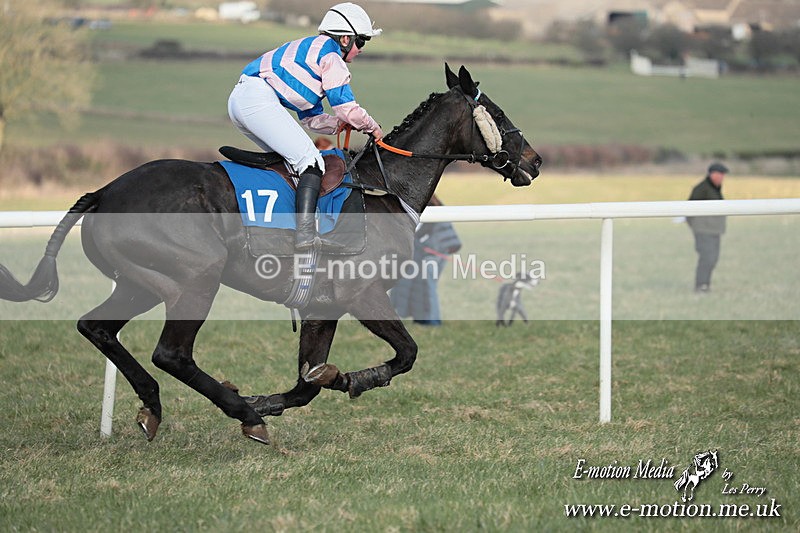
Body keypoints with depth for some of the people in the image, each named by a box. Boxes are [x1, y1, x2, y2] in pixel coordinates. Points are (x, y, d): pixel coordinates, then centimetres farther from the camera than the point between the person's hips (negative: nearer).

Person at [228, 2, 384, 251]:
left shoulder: (310, 49, 32)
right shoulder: (330, 50, 1)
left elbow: (311, 118, 33)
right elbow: (344, 104, -4)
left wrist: (341, 124, 20)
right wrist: (372, 128, 12)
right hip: (259, 99, -11)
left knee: (287, 159, 23)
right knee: (311, 161, -15)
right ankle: (305, 232, -29)